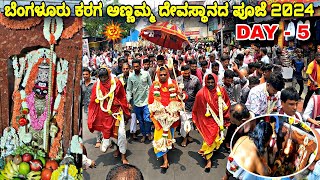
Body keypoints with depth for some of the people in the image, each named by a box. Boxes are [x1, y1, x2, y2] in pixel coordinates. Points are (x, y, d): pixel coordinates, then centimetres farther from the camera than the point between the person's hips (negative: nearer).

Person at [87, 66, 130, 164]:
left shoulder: (116, 83, -9)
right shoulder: (97, 86, -6)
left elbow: (123, 98, 0)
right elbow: (93, 102, 0)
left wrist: (126, 112, 5)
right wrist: (91, 118, 1)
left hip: (117, 111, -2)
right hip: (104, 113, 2)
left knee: (121, 133, -6)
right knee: (107, 132, 13)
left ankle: (123, 156, 9)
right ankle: (119, 148, 39)